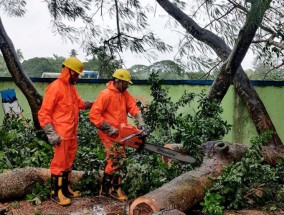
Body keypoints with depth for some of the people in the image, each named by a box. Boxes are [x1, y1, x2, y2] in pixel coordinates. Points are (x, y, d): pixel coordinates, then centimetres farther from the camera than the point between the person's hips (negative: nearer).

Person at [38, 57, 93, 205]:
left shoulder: (71, 87, 12)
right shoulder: (55, 88, -16)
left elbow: (80, 103, 19)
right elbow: (43, 113, -17)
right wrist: (51, 134, -21)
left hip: (72, 134, 9)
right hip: (61, 135, -9)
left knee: (68, 162, 17)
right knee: (59, 163, 0)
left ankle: (66, 189, 29)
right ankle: (56, 193, 12)